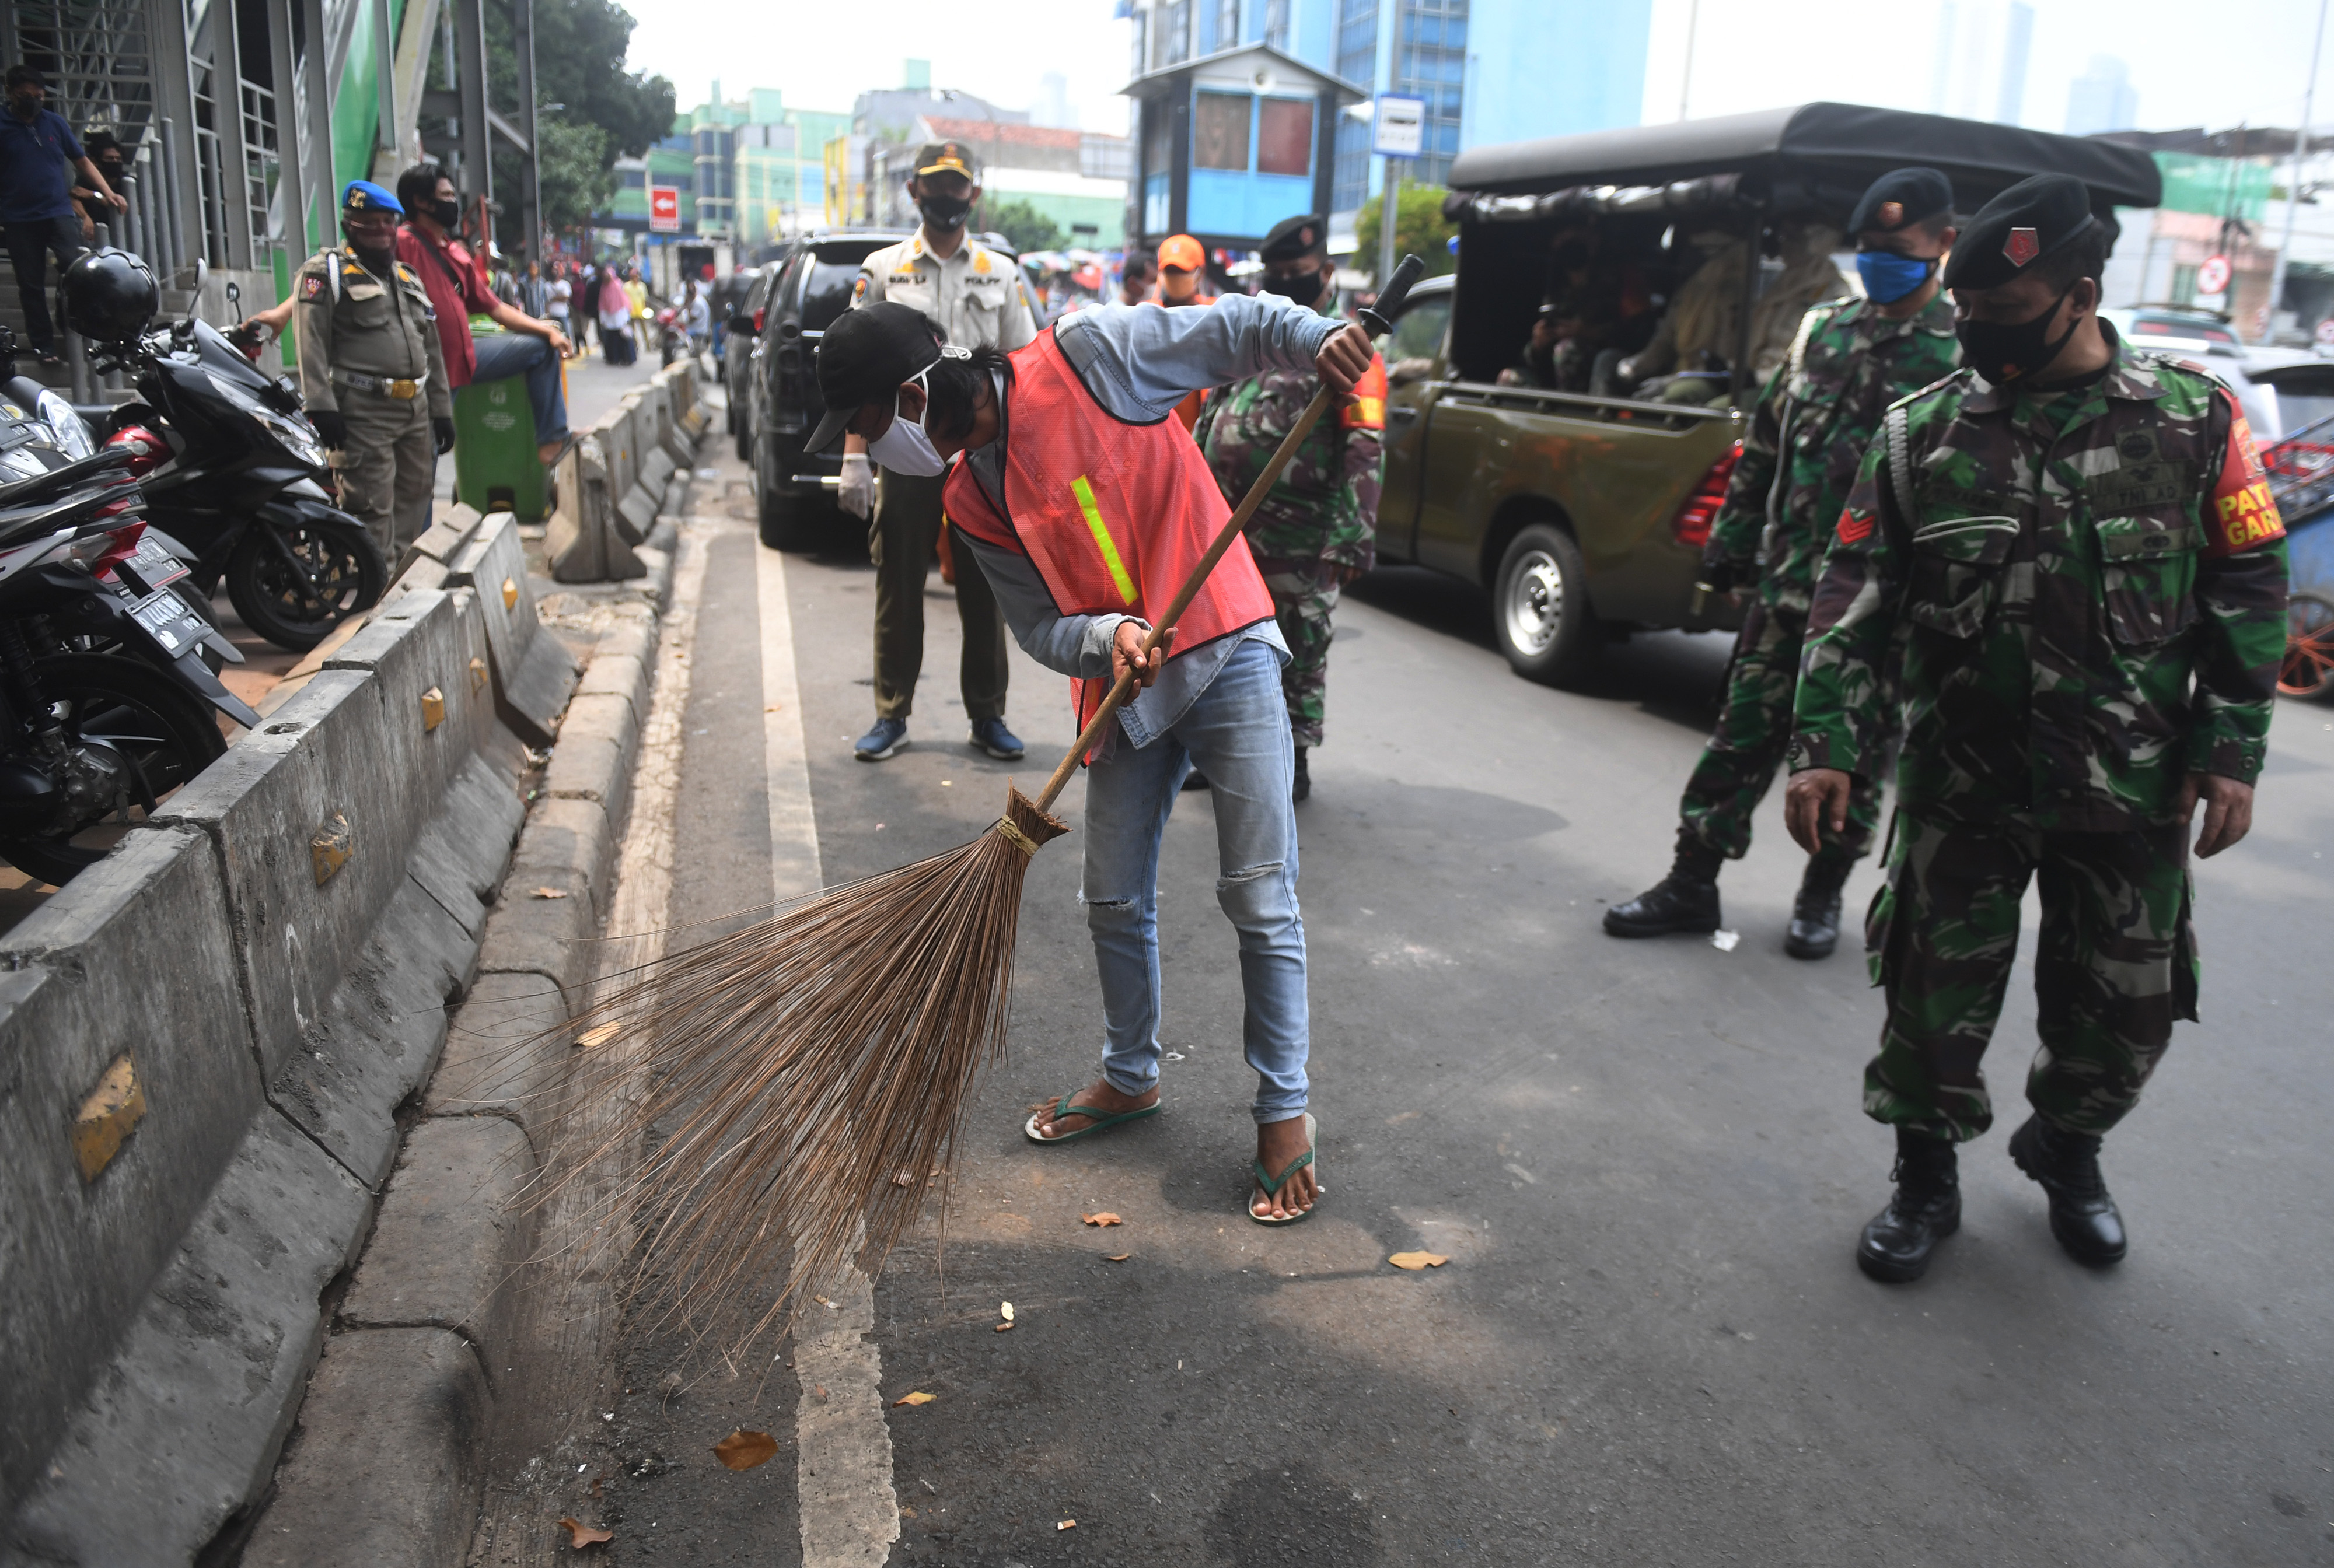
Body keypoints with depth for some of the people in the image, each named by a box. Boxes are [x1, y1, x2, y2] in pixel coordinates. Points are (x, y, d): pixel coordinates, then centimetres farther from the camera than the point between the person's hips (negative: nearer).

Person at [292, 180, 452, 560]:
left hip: (416, 411, 8)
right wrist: (321, 406, -20)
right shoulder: (326, 273, -1)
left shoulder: (409, 279, 22)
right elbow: (311, 343, -11)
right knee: (372, 506, -10)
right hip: (364, 411, -7)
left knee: (415, 496, 13)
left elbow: (431, 350, 23)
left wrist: (442, 410, 18)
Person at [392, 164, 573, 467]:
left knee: (542, 347, 10)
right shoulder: (404, 243, -13)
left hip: (466, 354, 9)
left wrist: (547, 331, 7)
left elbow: (493, 306, 17)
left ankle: (551, 438, 4)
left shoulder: (456, 251, 15)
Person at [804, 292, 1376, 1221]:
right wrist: (1107, 638, -18)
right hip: (1124, 684, 6)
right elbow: (1041, 627, 3)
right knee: (1115, 900, 14)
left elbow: (1240, 329, -7)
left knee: (1260, 902, -3)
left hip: (1227, 655, -6)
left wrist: (1317, 338, -27)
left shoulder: (1087, 357, -10)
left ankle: (1285, 1113, 12)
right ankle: (1130, 1078, 36)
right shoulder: (972, 499, 7)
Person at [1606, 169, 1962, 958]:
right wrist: (1731, 541, 13)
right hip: (1786, 581, 4)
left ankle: (1823, 894, 26)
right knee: (1743, 733, 6)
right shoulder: (1824, 327, 11)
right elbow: (1765, 444, 16)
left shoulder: (1962, 355, -4)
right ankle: (1692, 884, 15)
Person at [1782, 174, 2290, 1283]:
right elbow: (1857, 601, -2)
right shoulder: (1921, 431, -1)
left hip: (2133, 787, 1)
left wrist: (2232, 751, -4)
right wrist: (1827, 745, -10)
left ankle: (2065, 1149, 41)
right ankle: (1926, 1179, 27)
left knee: (2127, 1008, 12)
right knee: (1937, 995, 5)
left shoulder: (2195, 419, -1)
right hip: (1961, 783, 0)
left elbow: (2248, 591, 2)